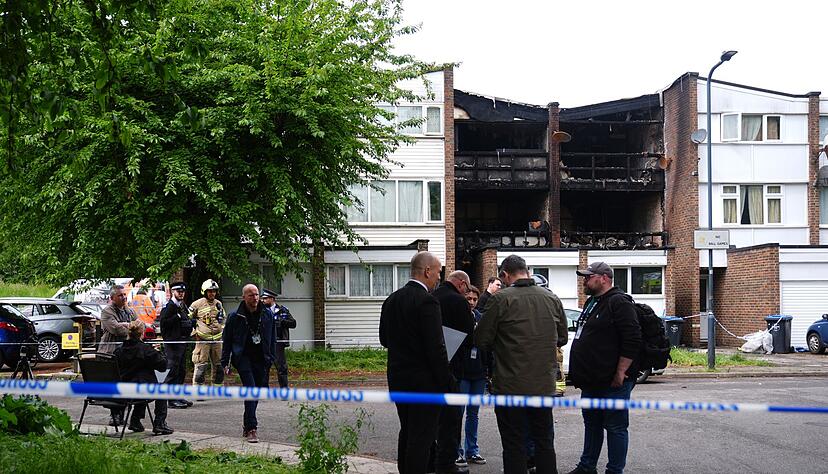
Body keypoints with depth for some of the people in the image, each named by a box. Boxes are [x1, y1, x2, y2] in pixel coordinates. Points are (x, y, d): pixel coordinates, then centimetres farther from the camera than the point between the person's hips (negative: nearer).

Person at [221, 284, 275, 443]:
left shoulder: (266, 315, 6)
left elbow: (271, 339, 15)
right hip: (243, 357, -4)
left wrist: (270, 358, 12)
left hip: (260, 358, 4)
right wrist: (225, 362, 0)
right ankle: (251, 429, -17)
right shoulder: (235, 317, -4)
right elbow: (226, 340, 3)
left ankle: (247, 422, 27)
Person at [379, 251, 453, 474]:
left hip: (397, 378, 8)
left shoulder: (391, 300, 7)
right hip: (423, 380, -8)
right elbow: (436, 347, -20)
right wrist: (446, 382, -13)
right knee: (421, 436, -3)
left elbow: (384, 339, 14)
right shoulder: (427, 301, -17)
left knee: (407, 431, 20)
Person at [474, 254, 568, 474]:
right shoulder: (552, 299, 3)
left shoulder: (501, 299, -13)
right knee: (544, 442, 16)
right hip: (544, 385, 5)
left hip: (511, 386, -5)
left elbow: (481, 340, -9)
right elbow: (562, 338, 14)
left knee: (514, 446, 3)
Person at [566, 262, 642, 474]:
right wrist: (580, 373, 23)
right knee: (591, 424, 18)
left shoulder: (619, 303, -14)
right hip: (591, 381, 10)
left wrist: (620, 373, -22)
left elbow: (632, 341, -21)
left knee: (615, 427, -2)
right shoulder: (591, 302, 17)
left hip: (612, 383, -10)